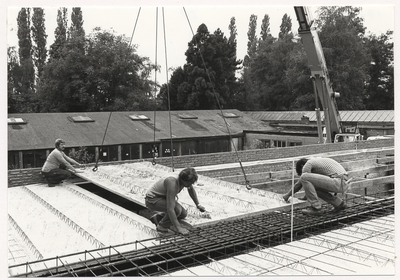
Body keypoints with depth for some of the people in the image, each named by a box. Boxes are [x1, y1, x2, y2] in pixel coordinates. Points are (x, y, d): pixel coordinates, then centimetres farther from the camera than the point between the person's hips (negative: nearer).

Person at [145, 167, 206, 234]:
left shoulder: (185, 179, -12)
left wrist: (198, 204, 20)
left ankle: (159, 217, 13)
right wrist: (178, 227, -34)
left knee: (183, 214, 0)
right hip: (152, 200, -8)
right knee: (177, 209, -29)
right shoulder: (173, 184, -36)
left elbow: (191, 189, 14)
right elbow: (170, 209, -38)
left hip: (163, 198, 9)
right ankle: (162, 226, -6)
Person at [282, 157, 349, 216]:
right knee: (314, 187, 24)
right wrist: (306, 196, 45)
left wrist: (288, 194, 14)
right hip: (344, 184, 10)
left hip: (337, 182, -10)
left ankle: (316, 208, -6)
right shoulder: (318, 160, 28)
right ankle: (339, 204, 19)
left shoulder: (308, 163, 2)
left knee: (304, 178, -11)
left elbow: (300, 183, 2)